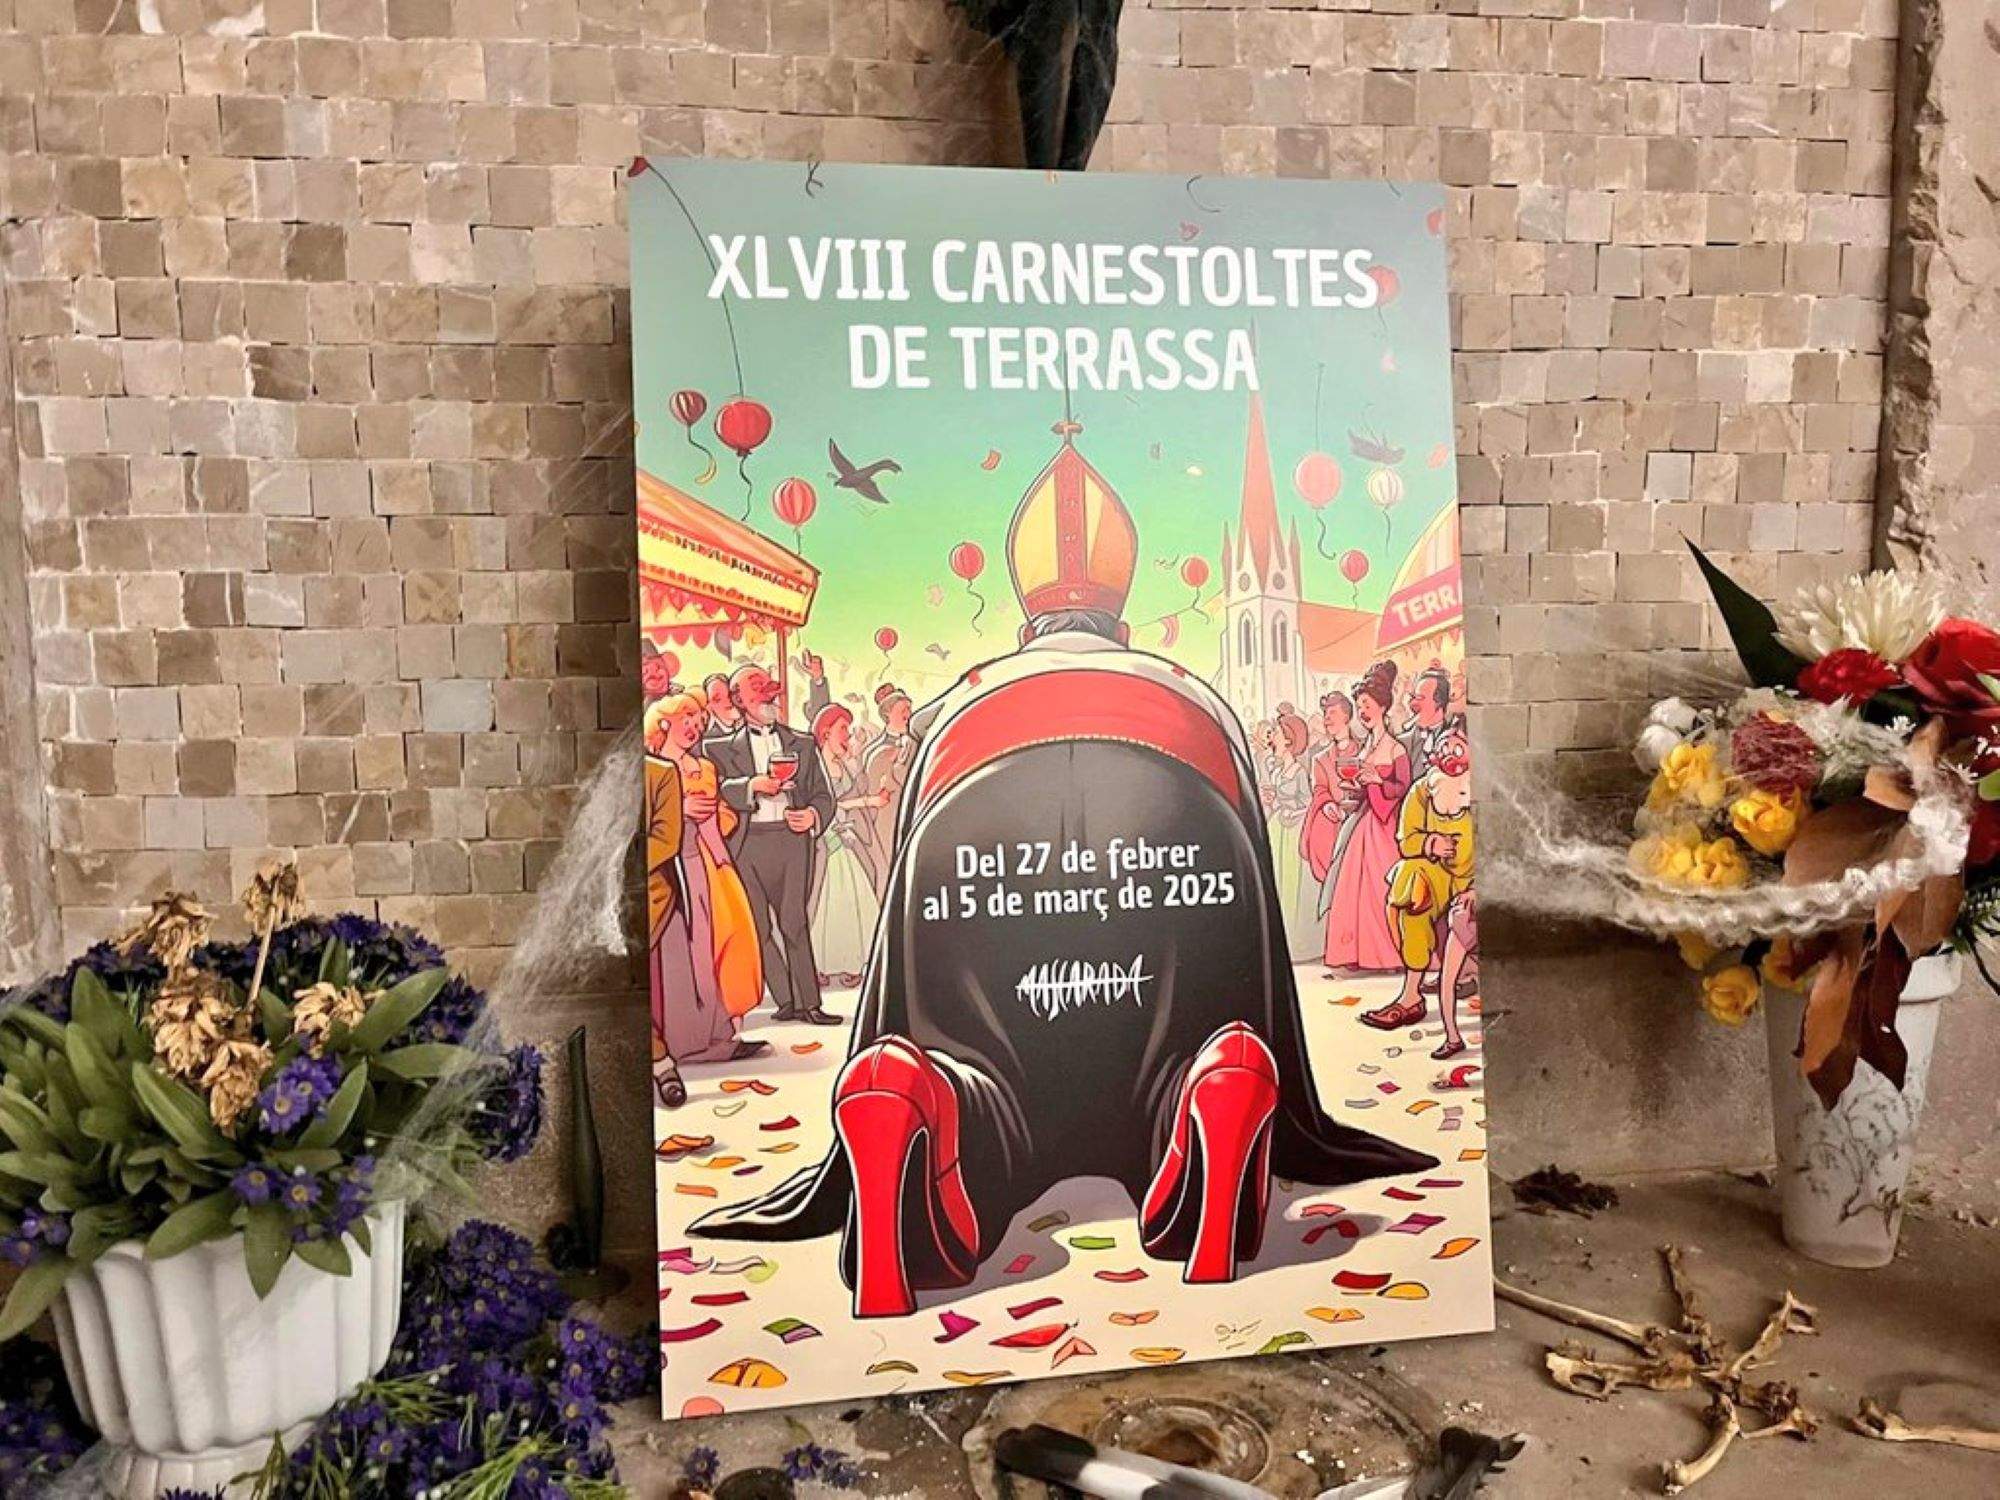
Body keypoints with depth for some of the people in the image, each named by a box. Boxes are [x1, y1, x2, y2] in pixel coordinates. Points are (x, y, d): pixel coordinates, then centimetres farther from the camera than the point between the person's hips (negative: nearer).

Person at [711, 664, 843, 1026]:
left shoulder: (802, 744, 18)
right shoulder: (723, 748, 12)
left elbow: (823, 795, 17)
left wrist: (813, 815, -4)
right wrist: (752, 785, -13)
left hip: (791, 837, 0)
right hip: (747, 842, 0)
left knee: (795, 923, -7)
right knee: (759, 928, -1)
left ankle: (809, 1002, -5)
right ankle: (787, 1001, 6)